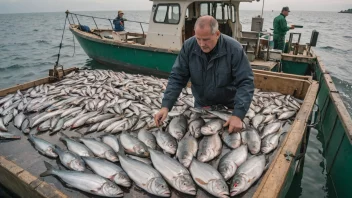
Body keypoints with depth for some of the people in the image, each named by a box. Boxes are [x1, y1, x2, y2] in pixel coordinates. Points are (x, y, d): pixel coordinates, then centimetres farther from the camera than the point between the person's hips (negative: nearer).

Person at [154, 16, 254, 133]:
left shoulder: (234, 49, -23)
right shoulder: (189, 46, -16)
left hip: (228, 108, -2)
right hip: (200, 106, 3)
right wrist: (165, 106, -25)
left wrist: (238, 115, -36)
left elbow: (245, 83, -24)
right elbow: (177, 78, -14)